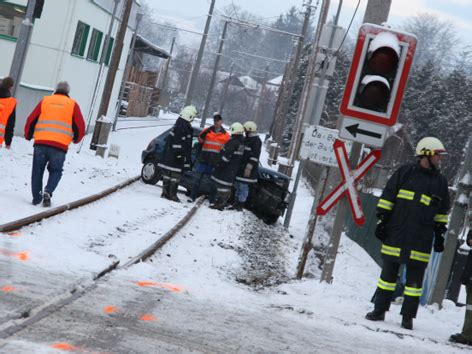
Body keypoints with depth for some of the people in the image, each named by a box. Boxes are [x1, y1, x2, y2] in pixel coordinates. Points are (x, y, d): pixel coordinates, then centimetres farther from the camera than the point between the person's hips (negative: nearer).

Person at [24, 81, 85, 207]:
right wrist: (76, 139, 25)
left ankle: (36, 197, 14)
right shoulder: (72, 104, 9)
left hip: (41, 143, 1)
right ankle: (48, 192, -8)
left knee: (37, 171, 14)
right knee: (55, 171, 13)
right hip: (60, 146, -1)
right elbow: (80, 127, 5)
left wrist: (28, 135, 27)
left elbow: (31, 120, 10)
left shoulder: (45, 100, 12)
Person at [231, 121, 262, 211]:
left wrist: (249, 168, -25)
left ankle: (240, 205, -3)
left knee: (243, 186, -7)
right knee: (239, 185, 14)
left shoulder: (256, 141, -13)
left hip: (248, 169, -10)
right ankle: (237, 204, 21)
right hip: (241, 167, 10)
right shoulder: (247, 139, 17)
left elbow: (255, 156, -20)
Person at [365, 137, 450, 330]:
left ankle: (408, 317, 10)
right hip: (395, 235, -1)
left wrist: (440, 234, 11)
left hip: (421, 241, 1)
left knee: (415, 278, 3)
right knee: (388, 273, 7)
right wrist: (382, 220, -1)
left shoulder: (440, 181, 8)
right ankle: (379, 310, 17)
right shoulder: (405, 172, 1)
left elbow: (442, 212, 15)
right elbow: (387, 198, 3)